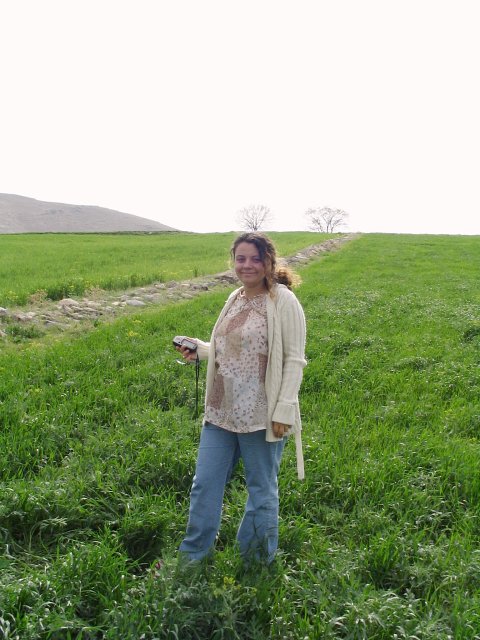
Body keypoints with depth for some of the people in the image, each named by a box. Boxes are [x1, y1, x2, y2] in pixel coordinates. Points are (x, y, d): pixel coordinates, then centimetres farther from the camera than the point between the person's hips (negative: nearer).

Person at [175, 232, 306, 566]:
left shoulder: (283, 301, -11)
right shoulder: (236, 298, 11)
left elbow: (294, 361, -13)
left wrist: (284, 411, -18)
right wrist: (201, 350, 6)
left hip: (261, 416, -7)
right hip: (222, 411, 7)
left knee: (262, 490, 11)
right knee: (204, 484, 13)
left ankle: (258, 563, 30)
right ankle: (193, 557, 31)